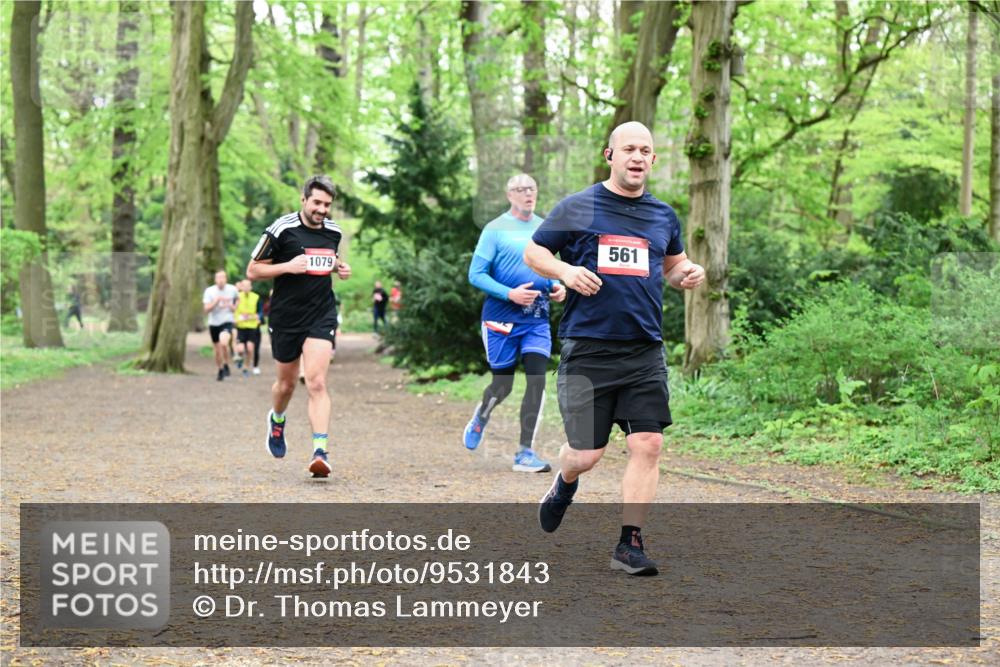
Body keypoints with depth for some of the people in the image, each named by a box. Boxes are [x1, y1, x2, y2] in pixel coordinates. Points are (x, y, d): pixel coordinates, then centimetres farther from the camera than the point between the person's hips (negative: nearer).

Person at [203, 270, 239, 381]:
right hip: (213, 323, 2)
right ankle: (220, 371, 31)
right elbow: (207, 309, -13)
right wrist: (217, 300, -26)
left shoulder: (232, 289, -5)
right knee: (217, 351, 10)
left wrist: (233, 306, 1)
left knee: (224, 343, -29)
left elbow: (237, 297, 20)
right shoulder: (209, 291, -8)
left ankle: (226, 365, -6)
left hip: (227, 322, -2)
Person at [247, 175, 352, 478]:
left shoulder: (334, 231, 5)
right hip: (285, 317, -1)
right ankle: (277, 420, 49)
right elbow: (252, 271, -5)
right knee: (286, 383, 15)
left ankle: (320, 452, -21)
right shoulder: (281, 230, -9)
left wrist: (339, 267, 4)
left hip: (321, 316, 1)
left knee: (317, 383, -14)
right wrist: (288, 266, -20)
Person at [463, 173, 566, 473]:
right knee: (503, 385, 3)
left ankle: (525, 453, -5)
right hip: (502, 318, -4)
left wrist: (557, 286, 3)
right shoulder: (495, 229, -5)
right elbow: (476, 274, -8)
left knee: (537, 379, -10)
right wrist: (510, 294, -20)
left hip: (537, 319, 4)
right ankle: (479, 419, 38)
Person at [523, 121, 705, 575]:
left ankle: (630, 544, 2)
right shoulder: (575, 209, 2)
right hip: (587, 350, -3)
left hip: (645, 354, 3)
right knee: (586, 454, -1)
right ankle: (565, 484, 36)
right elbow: (533, 252, 9)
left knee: (647, 444, -8)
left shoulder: (663, 217, 13)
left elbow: (673, 263, 28)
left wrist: (685, 274, 5)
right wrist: (564, 271, -11)